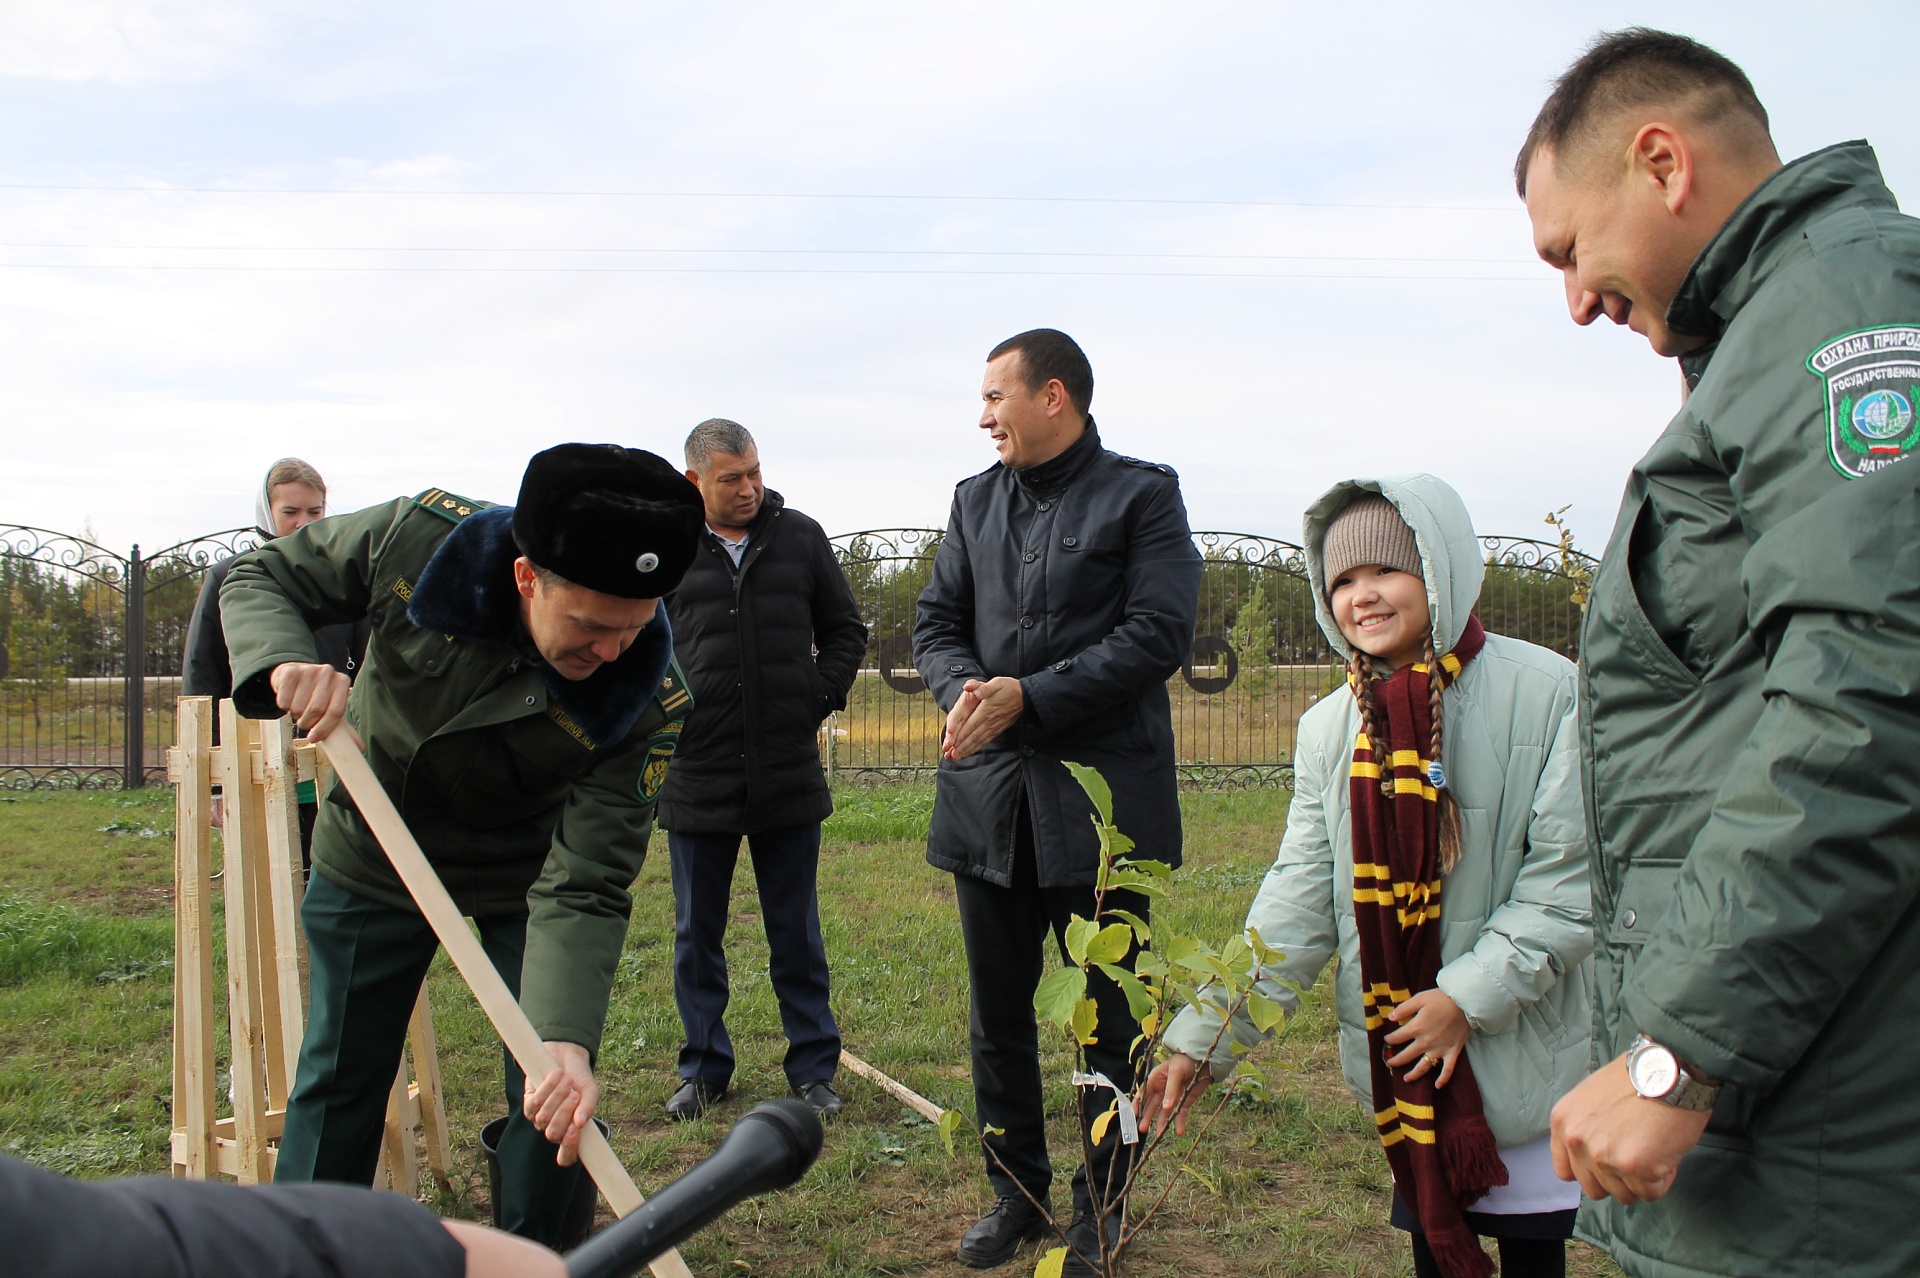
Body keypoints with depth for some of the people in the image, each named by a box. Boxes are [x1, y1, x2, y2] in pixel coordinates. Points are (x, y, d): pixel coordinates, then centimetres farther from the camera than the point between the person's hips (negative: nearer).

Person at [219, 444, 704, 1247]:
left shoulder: (648, 702, -32)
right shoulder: (417, 539, -31)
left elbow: (580, 889, -31)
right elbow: (262, 579, -13)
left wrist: (565, 1038, -45)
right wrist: (283, 661, -35)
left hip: (520, 876, -1)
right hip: (370, 857, 1)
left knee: (556, 1102, -1)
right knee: (338, 1079, 14)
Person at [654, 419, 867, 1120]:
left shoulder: (799, 537, 4)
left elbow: (845, 632, 14)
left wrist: (818, 699, 3)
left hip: (790, 776, 1)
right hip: (697, 779, 0)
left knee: (797, 935, 11)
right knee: (697, 936, 12)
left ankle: (813, 1068, 23)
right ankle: (705, 1067, 27)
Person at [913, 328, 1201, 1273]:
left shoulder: (1142, 494, -2)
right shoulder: (975, 500, 15)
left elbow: (1159, 634, -11)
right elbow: (936, 623, 13)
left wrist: (1028, 696, -16)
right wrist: (963, 690, -10)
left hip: (1100, 796, -4)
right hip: (987, 794, 5)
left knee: (1107, 1016, 7)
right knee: (997, 1010, 12)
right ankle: (1016, 1191, 29)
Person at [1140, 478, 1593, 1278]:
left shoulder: (1546, 693, -13)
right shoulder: (1330, 730, 1)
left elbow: (1571, 879, -12)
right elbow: (1298, 898, -1)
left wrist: (1468, 997, -18)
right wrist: (1206, 1037, -8)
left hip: (1522, 1051, -3)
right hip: (1401, 1061, 4)